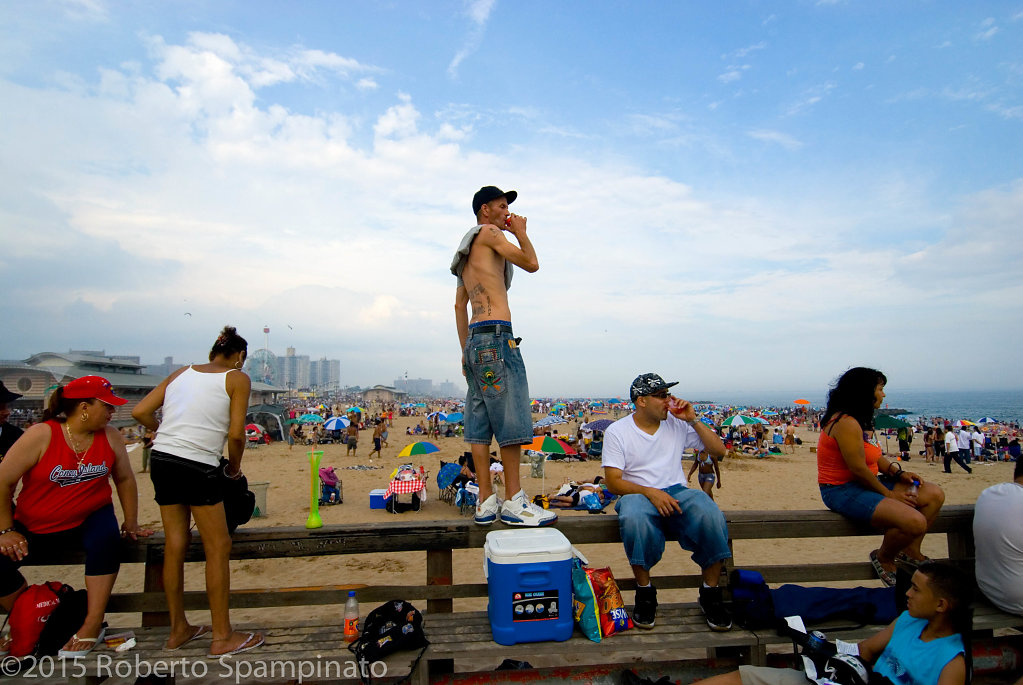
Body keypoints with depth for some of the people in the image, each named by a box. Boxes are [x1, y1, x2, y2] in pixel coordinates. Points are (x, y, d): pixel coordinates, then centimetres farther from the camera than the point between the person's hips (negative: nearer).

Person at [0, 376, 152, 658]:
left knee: (106, 539, -31)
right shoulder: (41, 436, -15)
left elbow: (125, 479, 4)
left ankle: (92, 625, -21)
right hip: (35, 529, 0)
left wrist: (131, 523, 4)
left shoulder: (109, 436, -4)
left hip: (90, 519, 1)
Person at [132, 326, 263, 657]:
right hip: (198, 467, -7)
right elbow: (236, 434, -7)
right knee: (218, 547, 4)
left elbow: (140, 412, 11)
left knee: (175, 546, 16)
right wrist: (234, 467, 9)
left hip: (161, 460, 7)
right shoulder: (237, 378, -1)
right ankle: (222, 637, 12)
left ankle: (178, 629, 30)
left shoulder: (181, 372, 15)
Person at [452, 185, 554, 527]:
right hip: (496, 335, -10)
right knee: (511, 420, -8)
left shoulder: (466, 252, 27)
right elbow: (531, 263, -7)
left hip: (475, 341, 10)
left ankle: (486, 502, 9)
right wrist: (521, 232, 11)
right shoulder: (488, 233, 0)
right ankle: (513, 502, -5)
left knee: (480, 421, 6)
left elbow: (459, 304, 25)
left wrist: (466, 350, 23)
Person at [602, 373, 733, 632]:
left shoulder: (677, 424, 10)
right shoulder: (617, 431, 1)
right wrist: (650, 492, -22)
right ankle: (645, 592, -15)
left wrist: (693, 420, -1)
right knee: (634, 518, -39)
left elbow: (719, 451, 11)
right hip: (638, 494, -2)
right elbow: (613, 481, -6)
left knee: (710, 514, -30)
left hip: (677, 492, 3)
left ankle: (710, 593, -10)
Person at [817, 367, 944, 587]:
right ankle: (884, 558, 4)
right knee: (915, 522, -26)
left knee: (934, 495, 6)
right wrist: (889, 494, -9)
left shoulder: (858, 421, 12)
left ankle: (910, 551, 19)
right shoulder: (847, 423, -22)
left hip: (863, 484, 11)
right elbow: (859, 469, -21)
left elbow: (875, 456, 17)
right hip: (843, 491, -11)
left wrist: (898, 472, -1)